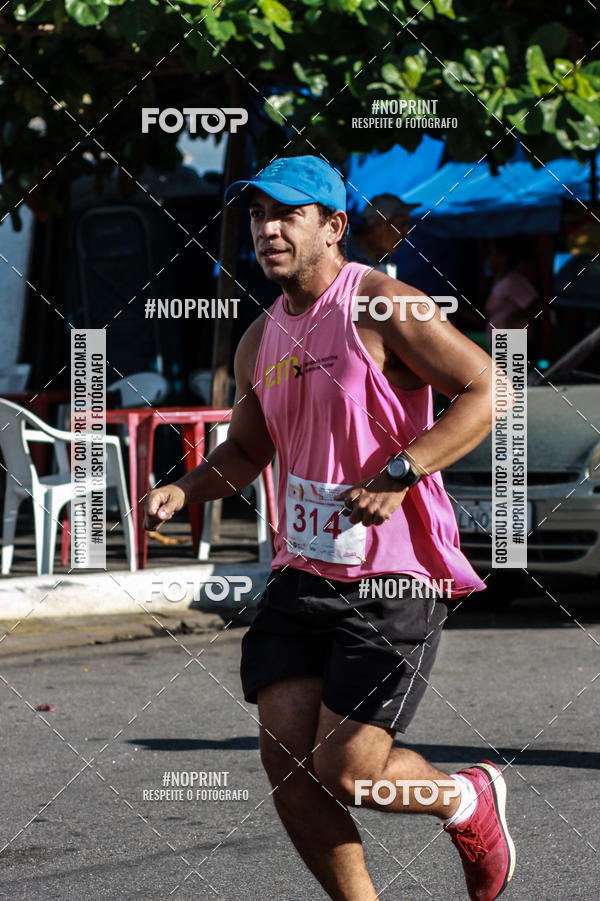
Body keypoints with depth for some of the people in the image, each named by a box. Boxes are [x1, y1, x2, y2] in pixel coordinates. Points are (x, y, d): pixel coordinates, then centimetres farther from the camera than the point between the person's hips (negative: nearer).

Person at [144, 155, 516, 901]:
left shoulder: (380, 307, -10)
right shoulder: (260, 341, 12)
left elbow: (487, 390, -13)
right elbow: (246, 451, 26)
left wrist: (399, 474, -21)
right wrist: (185, 491, 6)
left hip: (392, 581, -7)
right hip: (303, 572, 7)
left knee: (346, 774, -9)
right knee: (285, 756, -5)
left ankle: (471, 801, 22)